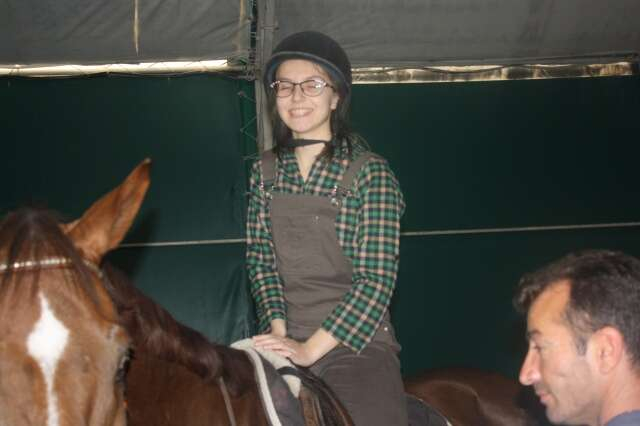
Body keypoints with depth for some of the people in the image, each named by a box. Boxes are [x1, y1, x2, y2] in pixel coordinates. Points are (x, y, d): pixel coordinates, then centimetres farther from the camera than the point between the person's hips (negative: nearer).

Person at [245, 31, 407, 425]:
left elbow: (377, 279, -12)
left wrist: (310, 348, -16)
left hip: (355, 339, -4)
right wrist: (279, 330, -9)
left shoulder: (369, 171, -6)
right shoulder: (266, 171, 8)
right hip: (281, 342, 4)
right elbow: (260, 260, 6)